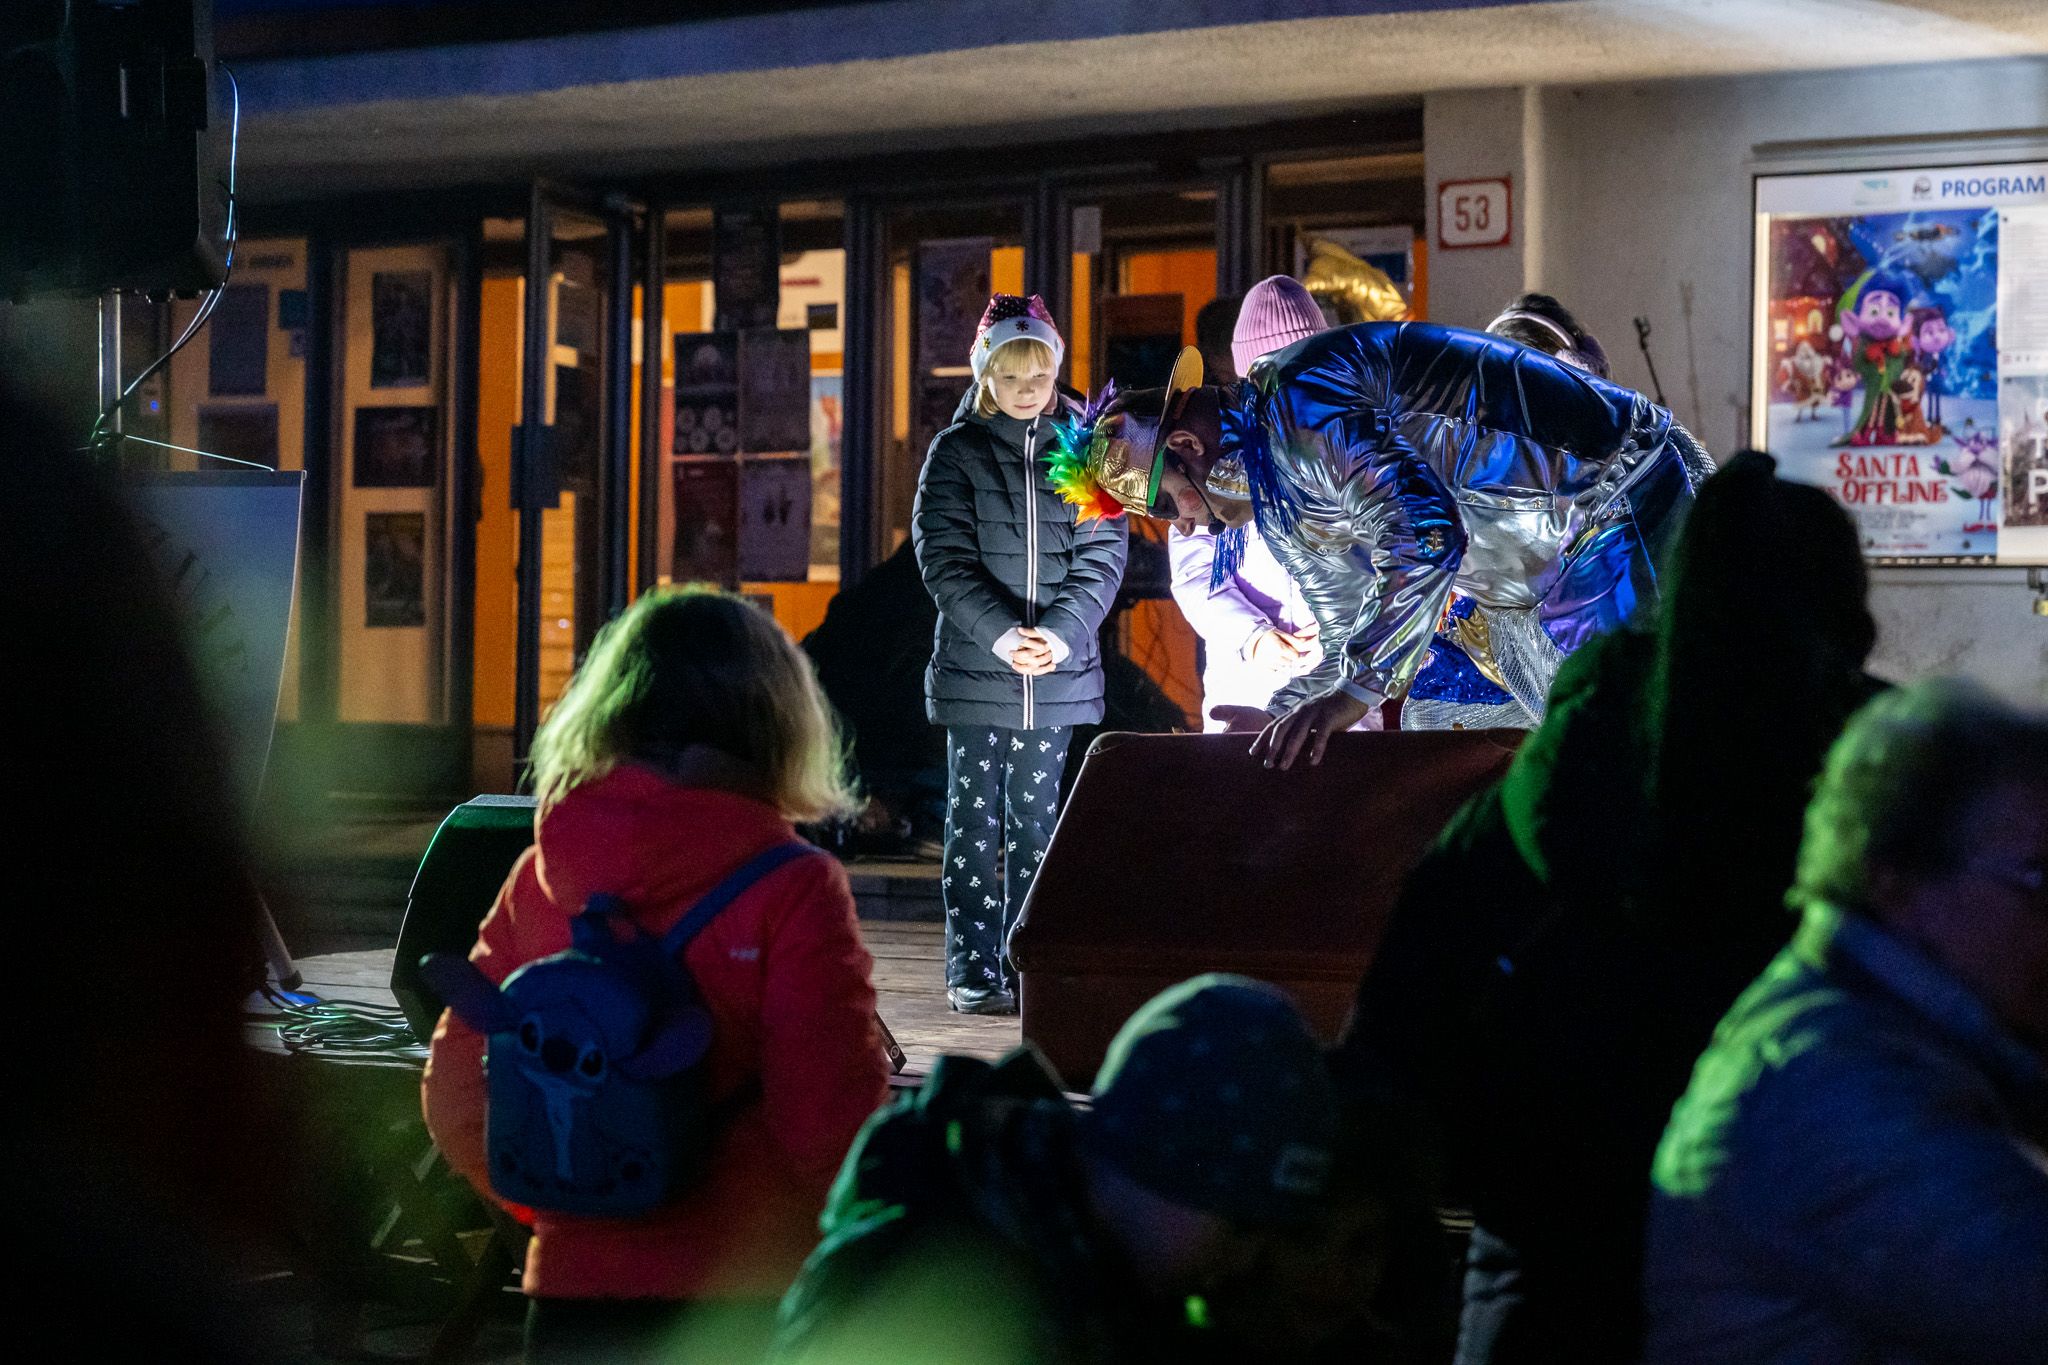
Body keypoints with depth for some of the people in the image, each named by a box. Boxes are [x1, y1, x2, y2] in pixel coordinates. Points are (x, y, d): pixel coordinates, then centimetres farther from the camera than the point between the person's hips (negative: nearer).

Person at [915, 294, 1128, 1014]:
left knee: (1036, 822, 8)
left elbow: (1101, 556, 0)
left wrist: (1059, 635, -16)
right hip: (974, 670, -2)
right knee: (975, 821, 0)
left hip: (1058, 676, 2)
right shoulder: (955, 452, 1)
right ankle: (973, 973, 4)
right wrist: (1002, 635, -20)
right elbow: (944, 558, -7)